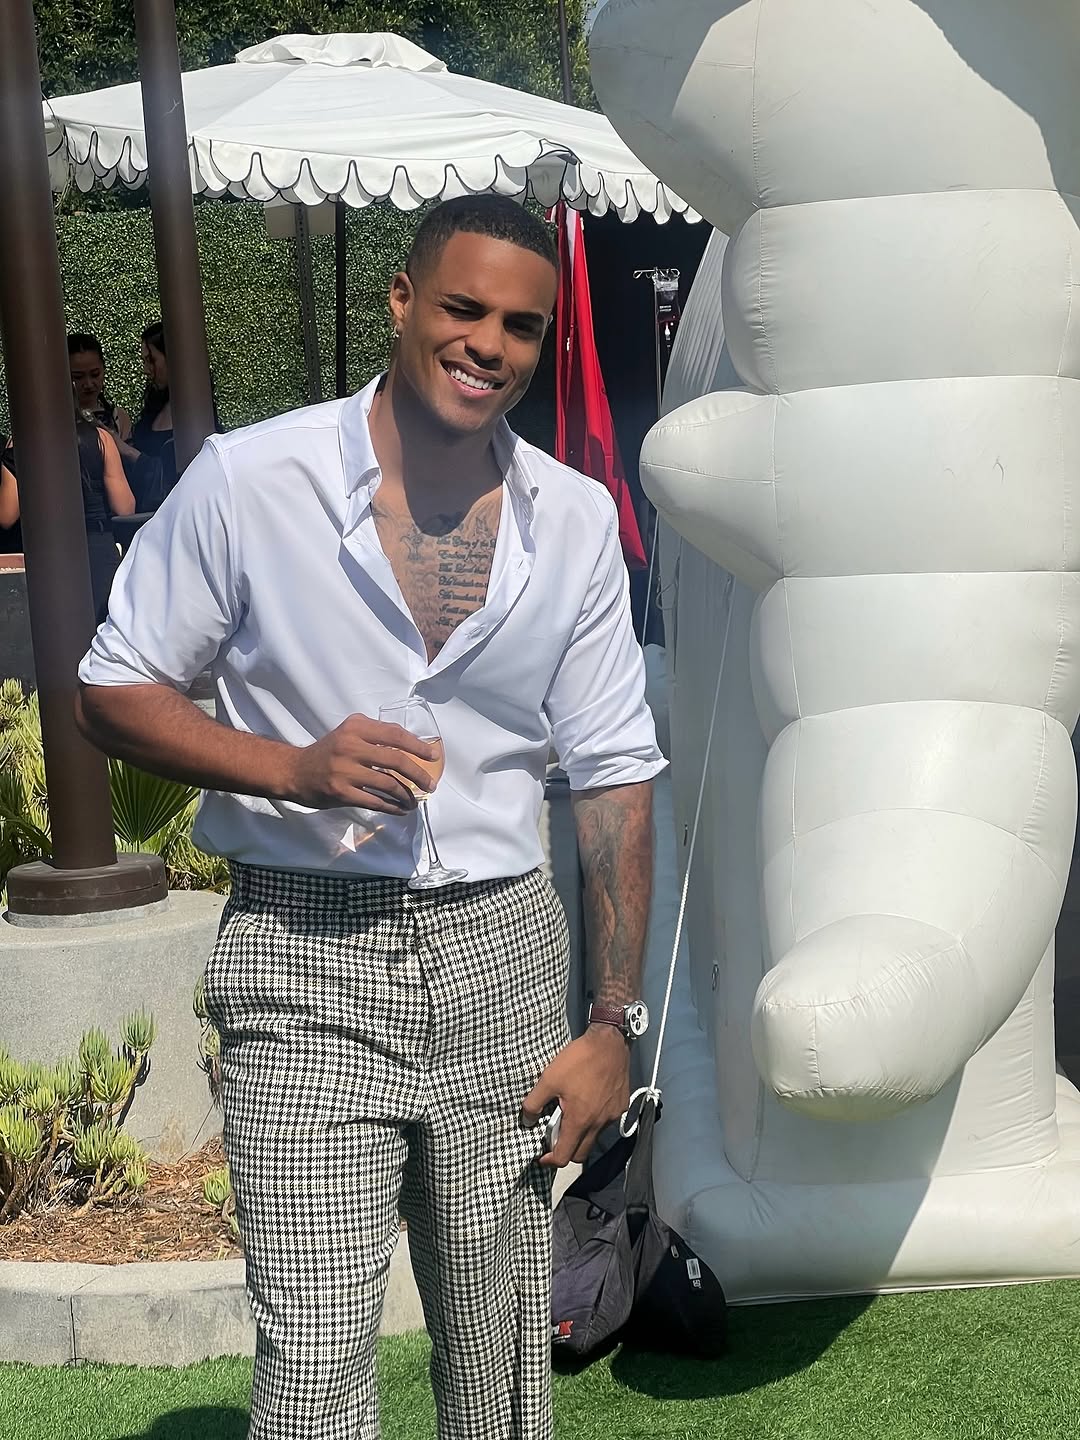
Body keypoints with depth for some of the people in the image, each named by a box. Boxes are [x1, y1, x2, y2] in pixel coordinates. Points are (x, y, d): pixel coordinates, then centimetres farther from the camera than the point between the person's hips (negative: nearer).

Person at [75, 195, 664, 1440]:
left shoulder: (576, 520, 4)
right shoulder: (248, 481, -6)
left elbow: (614, 776, 8)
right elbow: (112, 694, 1)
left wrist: (613, 1025, 4)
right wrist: (295, 768, -17)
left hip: (502, 952, 3)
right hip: (307, 956, -3)